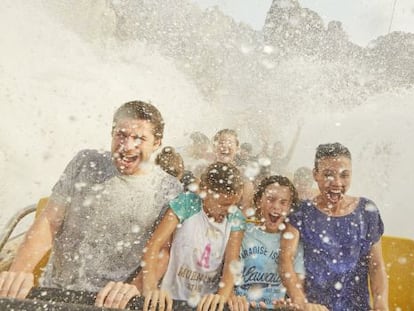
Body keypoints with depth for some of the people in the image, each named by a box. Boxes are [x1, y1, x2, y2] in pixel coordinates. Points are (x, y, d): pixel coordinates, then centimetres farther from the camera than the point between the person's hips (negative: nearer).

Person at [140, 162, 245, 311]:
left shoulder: (236, 218, -2)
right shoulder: (187, 203, -11)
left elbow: (232, 261, -9)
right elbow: (153, 245, -14)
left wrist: (222, 295, -27)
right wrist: (151, 288, -29)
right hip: (173, 298, -1)